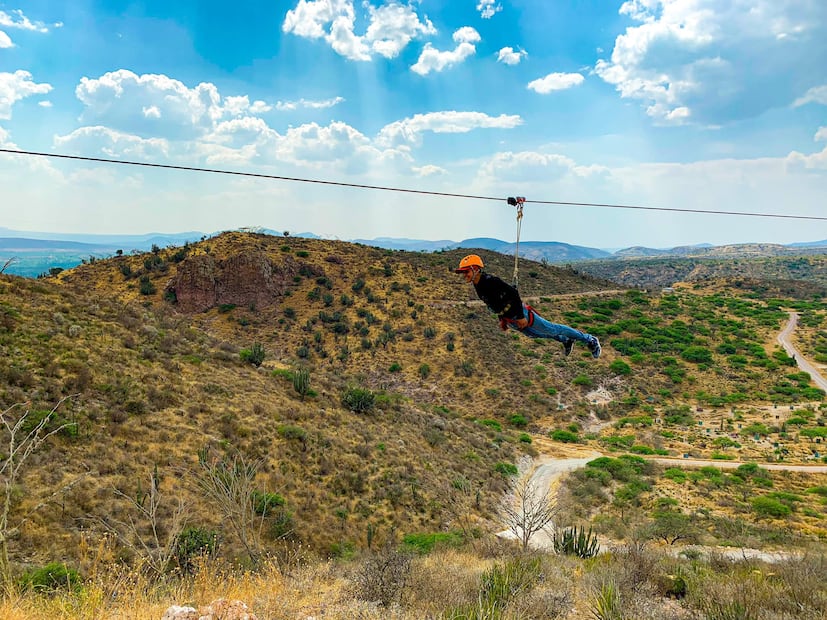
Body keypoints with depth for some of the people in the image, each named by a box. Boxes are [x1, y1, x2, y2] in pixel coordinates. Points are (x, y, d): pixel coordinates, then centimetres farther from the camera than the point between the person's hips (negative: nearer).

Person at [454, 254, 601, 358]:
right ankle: (566, 340, 48)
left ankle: (589, 339, 18)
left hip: (520, 314, -9)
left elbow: (513, 293, -30)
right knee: (534, 334, 27)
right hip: (510, 320, 9)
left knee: (550, 329, 3)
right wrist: (502, 319, 18)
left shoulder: (490, 281, -29)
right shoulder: (477, 286, 1)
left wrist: (520, 316, -28)